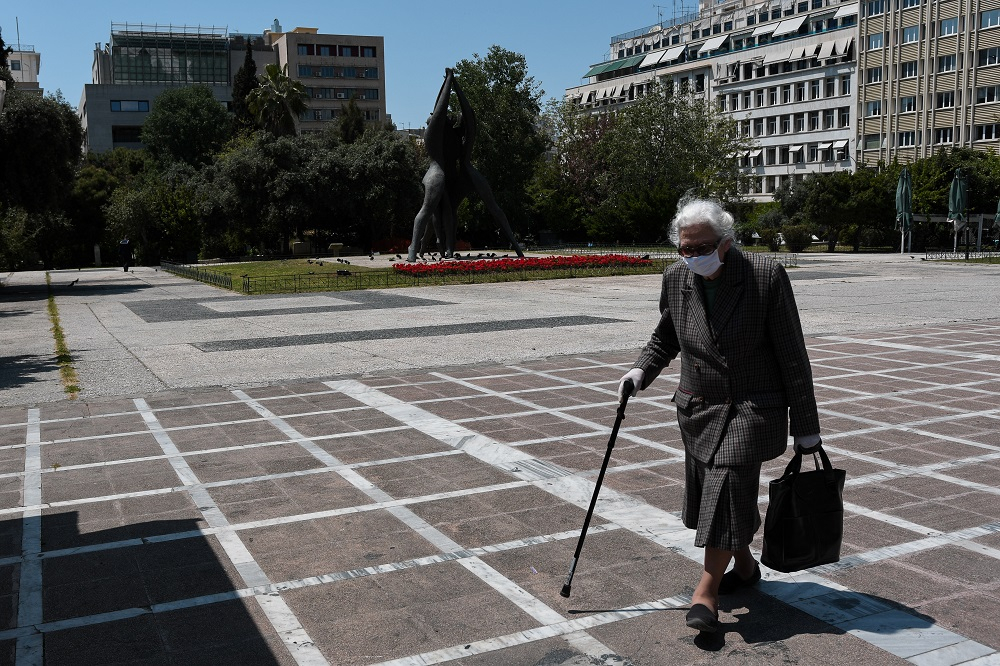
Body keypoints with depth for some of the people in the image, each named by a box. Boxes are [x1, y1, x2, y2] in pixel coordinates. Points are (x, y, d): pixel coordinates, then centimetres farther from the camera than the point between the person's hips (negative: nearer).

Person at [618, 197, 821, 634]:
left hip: (751, 409, -5)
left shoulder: (766, 276, -15)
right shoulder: (676, 278, -2)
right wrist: (642, 371, 0)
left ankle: (707, 591, 3)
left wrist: (805, 425, -7)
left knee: (727, 489, -12)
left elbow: (792, 355, -10)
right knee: (712, 494, 13)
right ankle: (744, 566, 38)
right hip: (698, 409, 5)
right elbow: (665, 336, 18)